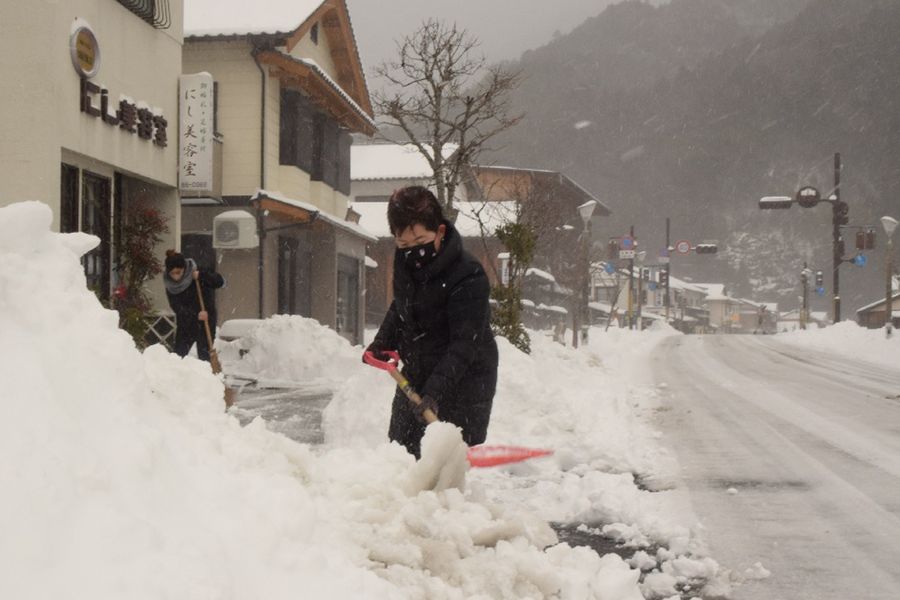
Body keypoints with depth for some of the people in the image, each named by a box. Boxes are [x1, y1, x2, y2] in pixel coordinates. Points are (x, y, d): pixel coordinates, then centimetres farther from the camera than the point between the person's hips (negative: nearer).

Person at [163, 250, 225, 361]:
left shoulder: (195, 274, -14)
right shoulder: (170, 286, -6)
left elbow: (220, 282, -19)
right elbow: (176, 307, -15)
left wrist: (202, 276, -32)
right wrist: (196, 314, -30)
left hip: (206, 321, -3)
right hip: (185, 322, 4)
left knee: (204, 354, -9)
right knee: (178, 354, 2)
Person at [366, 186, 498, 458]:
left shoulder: (469, 277, -26)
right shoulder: (404, 262, -3)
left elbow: (464, 344, -29)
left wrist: (435, 391, -38)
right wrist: (383, 342, 3)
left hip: (462, 378, -7)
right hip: (416, 374, 8)